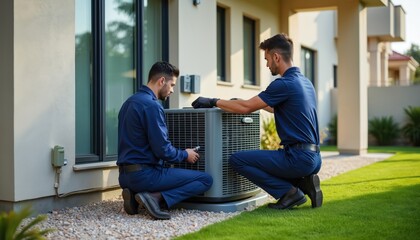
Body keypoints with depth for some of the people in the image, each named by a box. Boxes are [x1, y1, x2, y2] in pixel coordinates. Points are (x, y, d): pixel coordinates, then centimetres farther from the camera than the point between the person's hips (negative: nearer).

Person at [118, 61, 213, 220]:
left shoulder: (130, 102, 14)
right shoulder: (151, 105, -16)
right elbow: (162, 150, -18)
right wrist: (185, 155, 1)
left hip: (125, 175, 9)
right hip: (144, 174, -9)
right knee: (206, 179, -4)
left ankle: (135, 197, 8)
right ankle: (156, 197, -15)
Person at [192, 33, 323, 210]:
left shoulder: (284, 84, -15)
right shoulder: (305, 82, 15)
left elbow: (246, 108, -14)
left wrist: (213, 101, -3)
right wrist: (251, 102, 32)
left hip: (298, 157, -9)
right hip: (314, 158, 9)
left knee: (237, 160, -3)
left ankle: (289, 192, -3)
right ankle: (304, 183, 9)